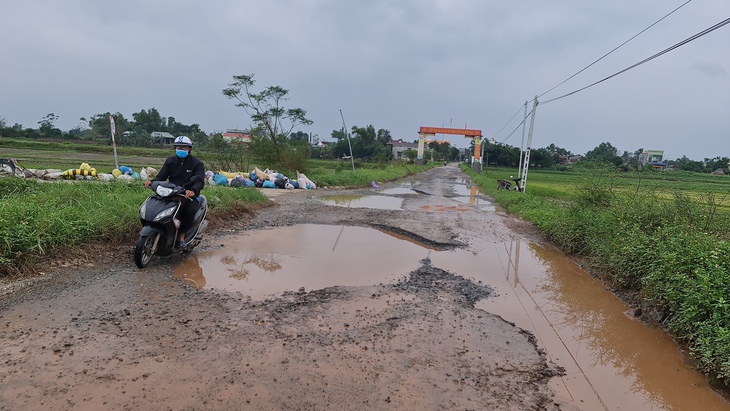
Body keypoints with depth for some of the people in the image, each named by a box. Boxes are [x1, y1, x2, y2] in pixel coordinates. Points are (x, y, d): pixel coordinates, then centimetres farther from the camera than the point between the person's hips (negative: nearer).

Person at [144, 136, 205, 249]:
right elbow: (161, 176, 7)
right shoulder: (170, 161, 13)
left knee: (191, 210, -34)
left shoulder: (197, 164, -1)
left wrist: (193, 190, -39)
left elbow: (200, 181, -16)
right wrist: (152, 181, -17)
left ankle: (181, 235, -13)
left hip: (189, 194, -3)